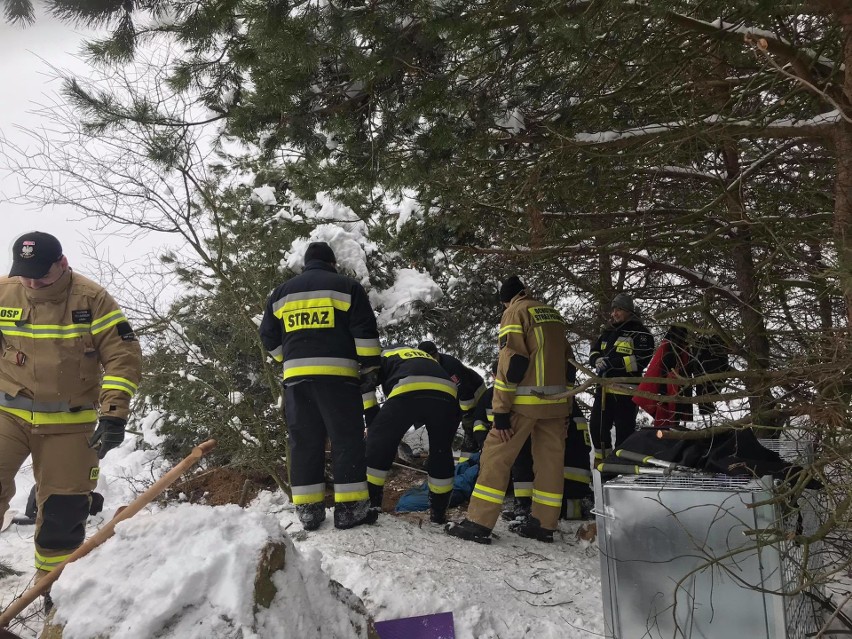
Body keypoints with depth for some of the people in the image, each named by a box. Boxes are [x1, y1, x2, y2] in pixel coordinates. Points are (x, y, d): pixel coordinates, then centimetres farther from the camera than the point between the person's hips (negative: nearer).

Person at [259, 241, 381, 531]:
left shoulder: (281, 293, 17)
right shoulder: (346, 286, 5)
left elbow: (269, 337, 19)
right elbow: (365, 332, -2)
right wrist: (370, 366, 3)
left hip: (296, 376, 4)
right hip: (337, 374, -4)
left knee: (304, 442, 8)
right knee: (346, 440, 1)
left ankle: (308, 510, 8)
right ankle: (350, 508, -1)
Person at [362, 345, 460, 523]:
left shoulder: (382, 356, 34)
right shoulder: (427, 357, 46)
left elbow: (366, 385, 17)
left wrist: (372, 423, 19)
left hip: (408, 390, -4)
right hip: (446, 393, 4)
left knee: (378, 442, 12)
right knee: (441, 452, 21)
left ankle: (369, 504, 12)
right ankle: (439, 512, 26)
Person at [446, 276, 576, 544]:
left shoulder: (515, 313, -4)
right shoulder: (553, 314, 16)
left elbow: (512, 362, -14)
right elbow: (568, 362, 16)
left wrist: (501, 410, -15)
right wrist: (567, 405, 21)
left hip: (525, 400, -7)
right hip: (556, 401, 7)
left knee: (496, 457, -3)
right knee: (550, 460, 11)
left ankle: (479, 523, -3)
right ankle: (543, 524, 18)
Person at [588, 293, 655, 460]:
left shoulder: (639, 333, -5)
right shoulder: (608, 332, 19)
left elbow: (640, 359, -16)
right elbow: (594, 352, 21)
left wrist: (612, 363, -21)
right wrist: (598, 361, -4)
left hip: (625, 390, -7)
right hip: (604, 388, 8)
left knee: (624, 429, -3)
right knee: (597, 425, 12)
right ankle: (602, 458, 28)